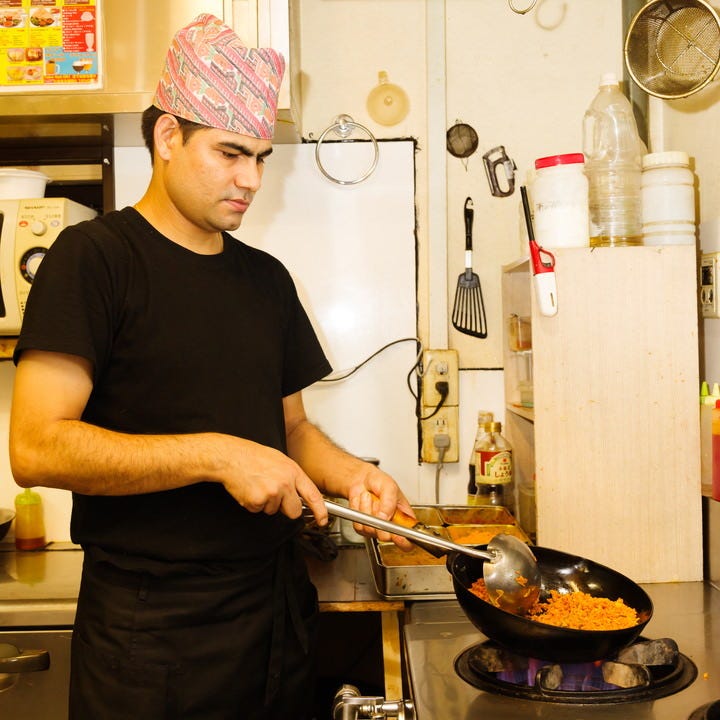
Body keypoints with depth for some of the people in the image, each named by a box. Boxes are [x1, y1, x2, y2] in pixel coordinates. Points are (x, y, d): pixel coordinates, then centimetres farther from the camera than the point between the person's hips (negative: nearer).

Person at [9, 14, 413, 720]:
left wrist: (351, 475, -4)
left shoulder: (266, 277, 10)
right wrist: (218, 456, -23)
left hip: (278, 603, 6)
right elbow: (36, 447, -18)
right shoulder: (94, 256, -9)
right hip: (151, 628, -6)